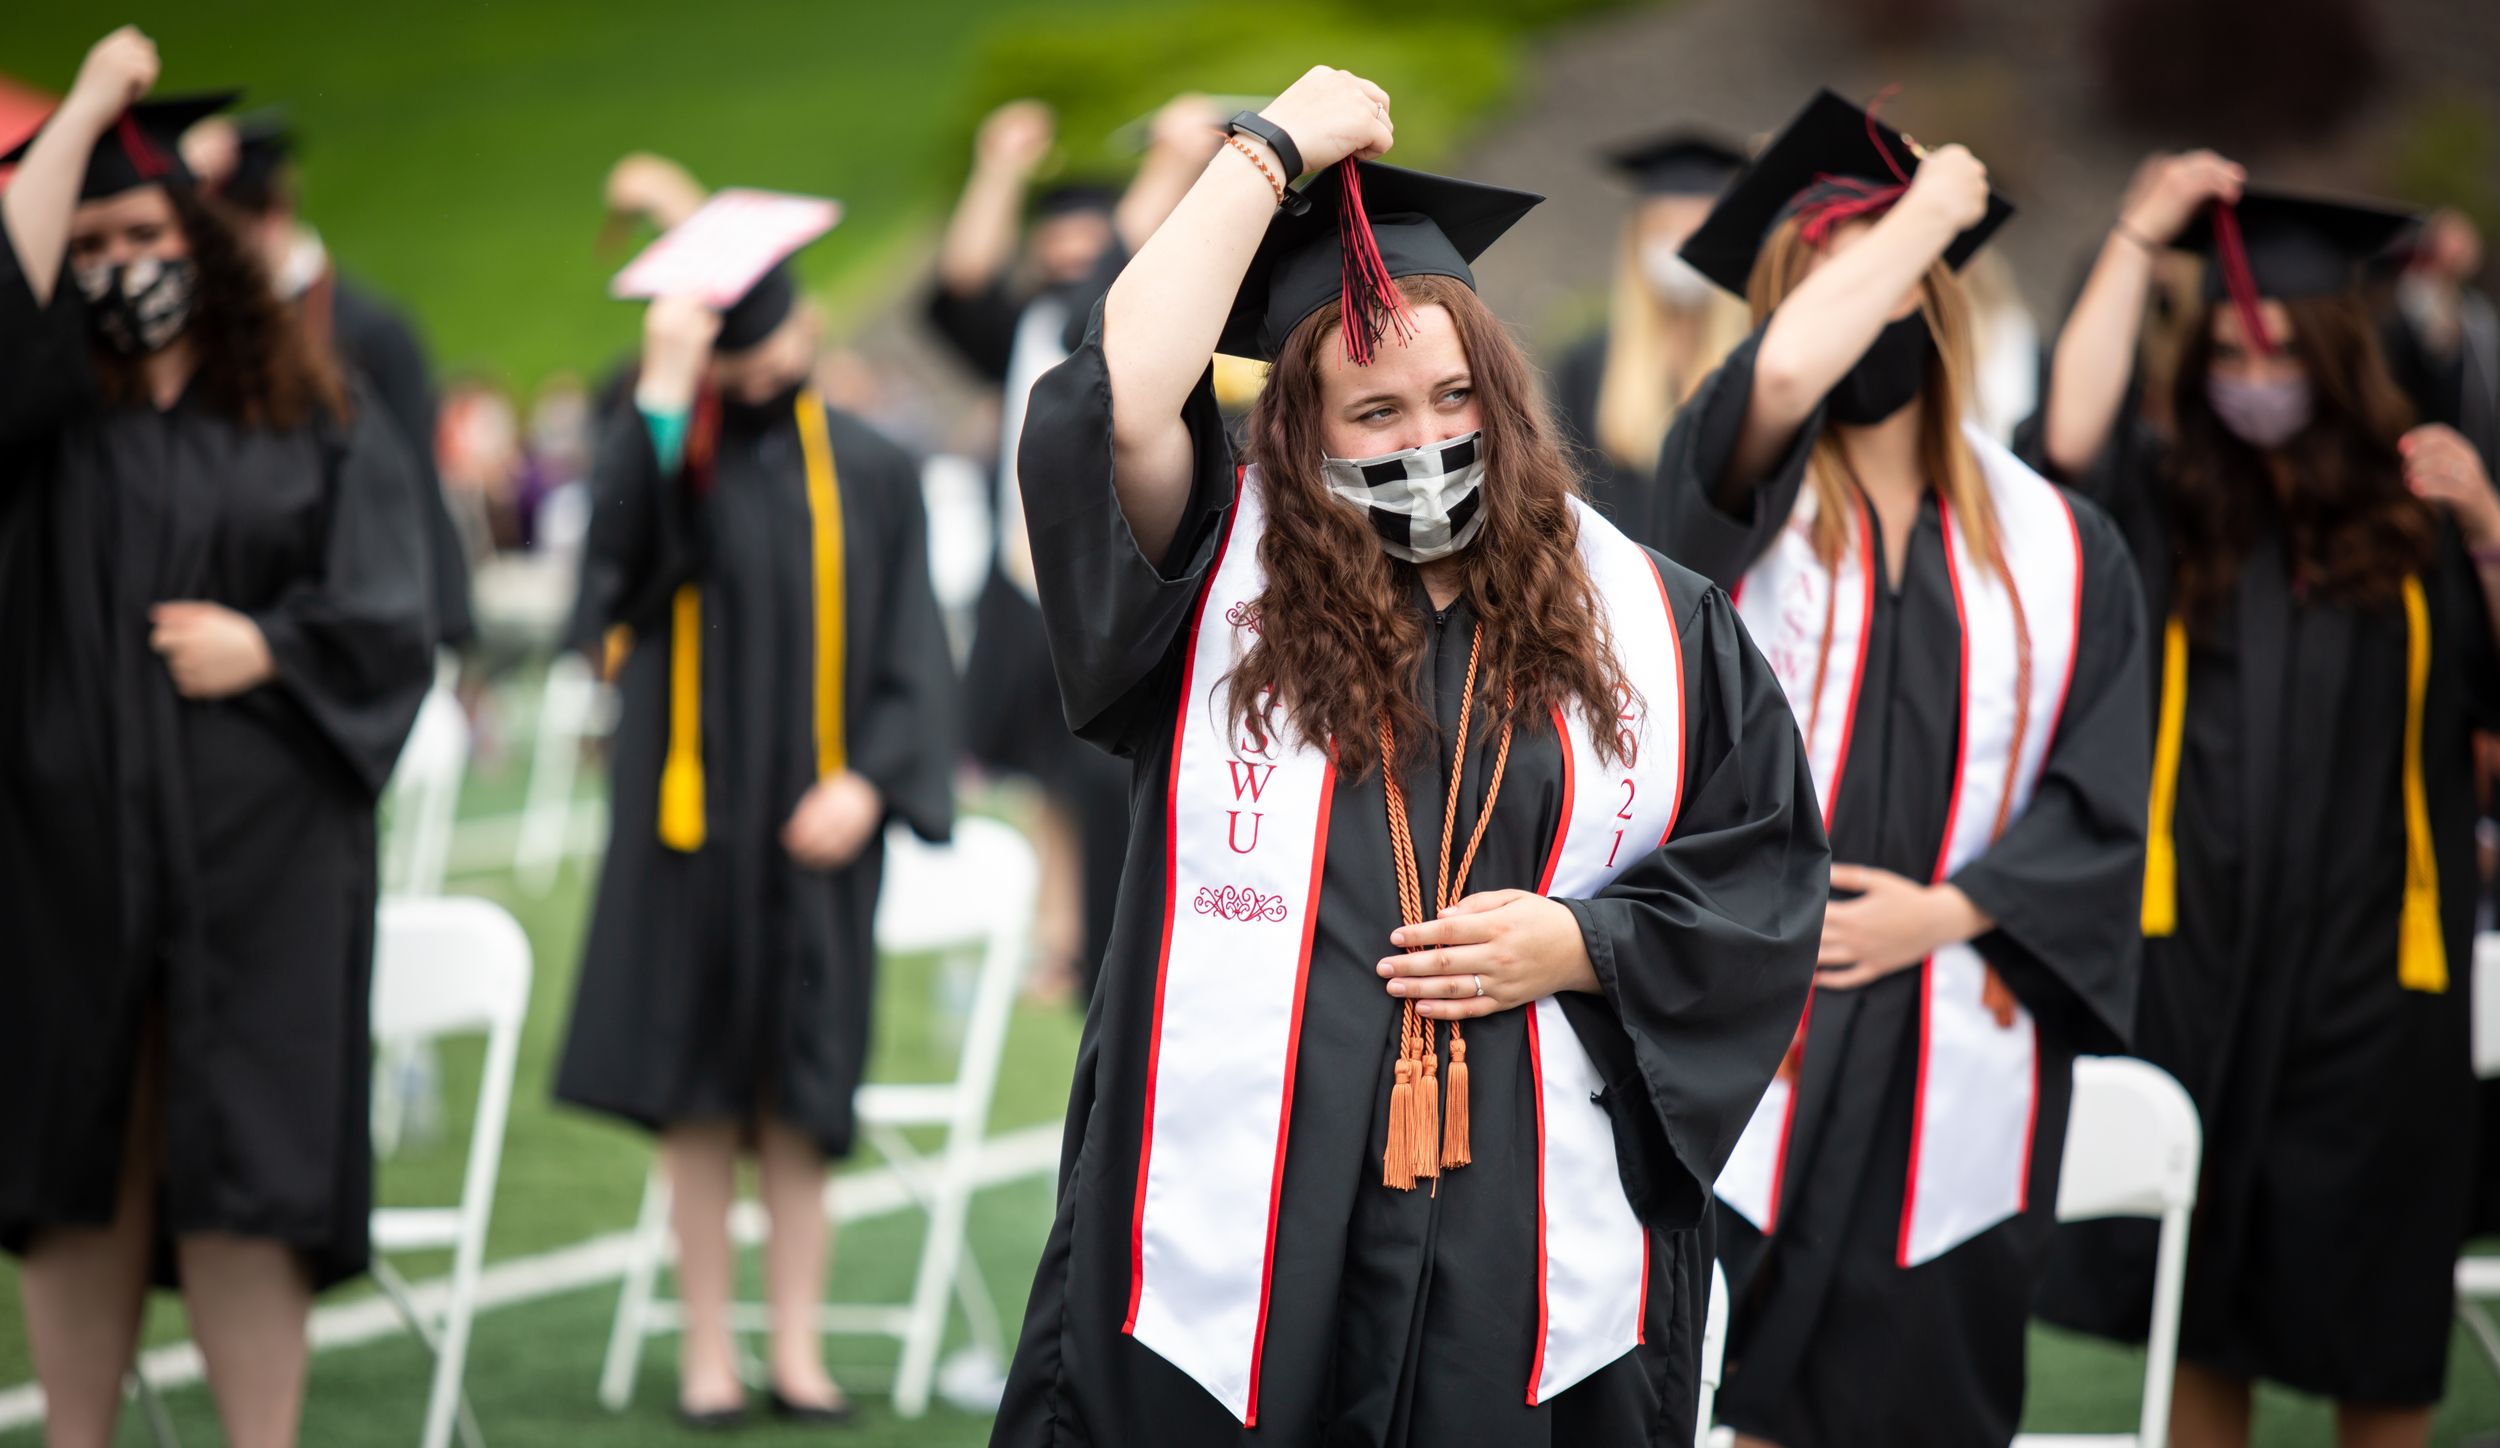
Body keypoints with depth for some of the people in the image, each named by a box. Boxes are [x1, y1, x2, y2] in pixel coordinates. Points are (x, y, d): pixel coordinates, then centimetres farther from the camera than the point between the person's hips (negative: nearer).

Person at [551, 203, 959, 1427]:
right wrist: (661, 387, -23)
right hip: (693, 810, 0)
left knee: (799, 1092, 3)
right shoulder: (673, 454, 2)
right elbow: (618, 542, -21)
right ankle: (706, 1345, 9)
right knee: (696, 1085, 2)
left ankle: (797, 1346, 9)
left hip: (813, 821, 0)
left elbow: (910, 654, 3)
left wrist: (868, 783, -11)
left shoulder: (869, 473, 4)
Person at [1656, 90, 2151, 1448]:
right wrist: (1931, 204, -7)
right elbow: (1784, 371, -21)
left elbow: (2100, 812, 5)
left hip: (1956, 1066, 2)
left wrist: (1944, 913, -10)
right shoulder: (1741, 501, 3)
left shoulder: (2060, 552, 8)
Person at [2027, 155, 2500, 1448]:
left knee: (2370, 1327, 6)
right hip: (2192, 948, 1)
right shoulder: (2171, 506, 4)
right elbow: (2069, 437, -14)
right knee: (2199, 1312, 8)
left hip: (2368, 957, -1)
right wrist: (2139, 237, -10)